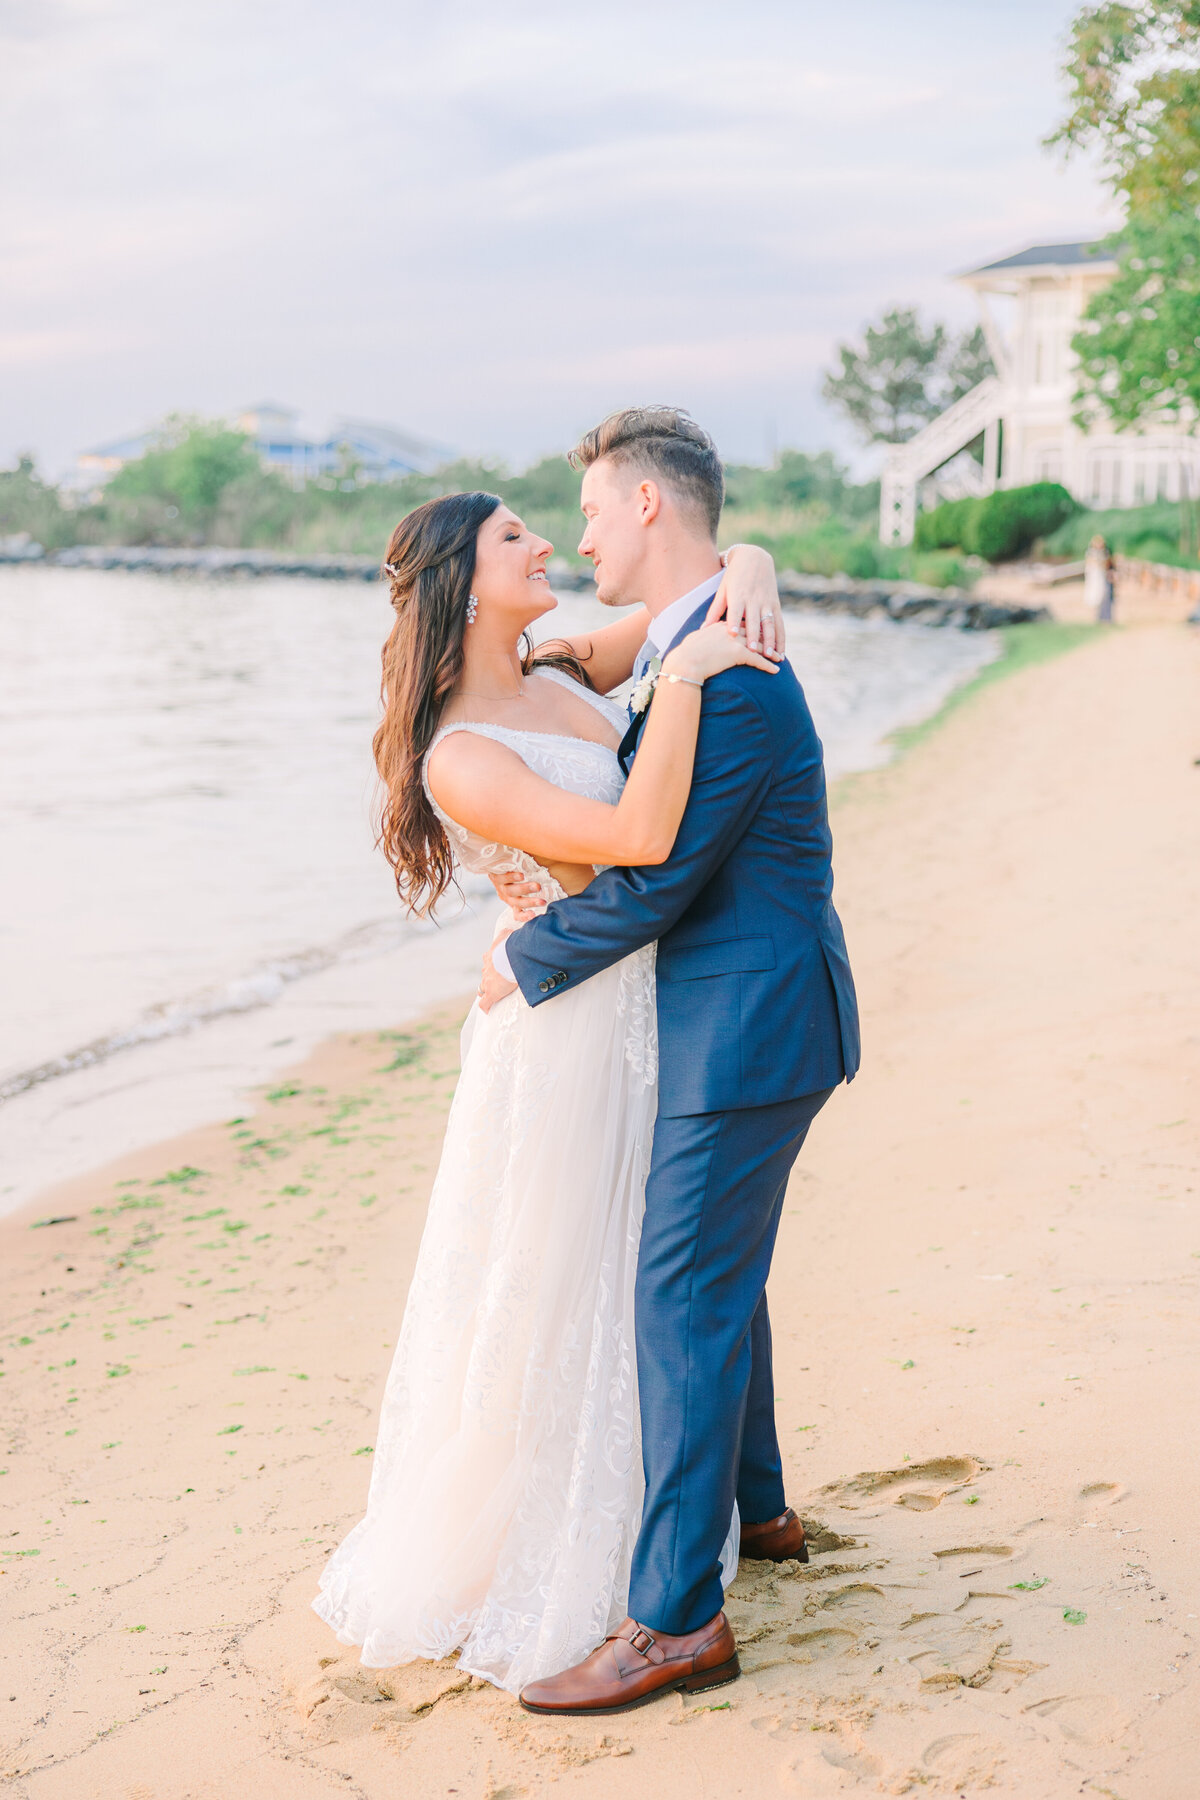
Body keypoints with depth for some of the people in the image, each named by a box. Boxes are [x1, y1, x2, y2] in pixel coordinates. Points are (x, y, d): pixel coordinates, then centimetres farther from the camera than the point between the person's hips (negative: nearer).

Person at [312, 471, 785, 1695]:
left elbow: (718, 563, 10)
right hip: (572, 1032, -8)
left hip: (652, 1014, 8)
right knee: (543, 1293, 6)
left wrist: (747, 572, -12)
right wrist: (682, 676, -28)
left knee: (634, 1279, 21)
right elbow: (639, 839, -32)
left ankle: (623, 1523, 41)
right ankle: (506, 1560, 25)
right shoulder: (458, 759, -21)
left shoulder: (559, 675, 3)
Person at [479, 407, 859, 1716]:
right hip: (738, 1017, 11)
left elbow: (656, 880, -23)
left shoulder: (730, 684, -23)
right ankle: (752, 1506, 41)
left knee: (685, 1299, -6)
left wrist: (527, 961, -10)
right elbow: (647, 808, 22)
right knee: (715, 1275, 22)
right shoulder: (698, 644, 11)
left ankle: (676, 1618, 2)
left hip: (745, 1031, -10)